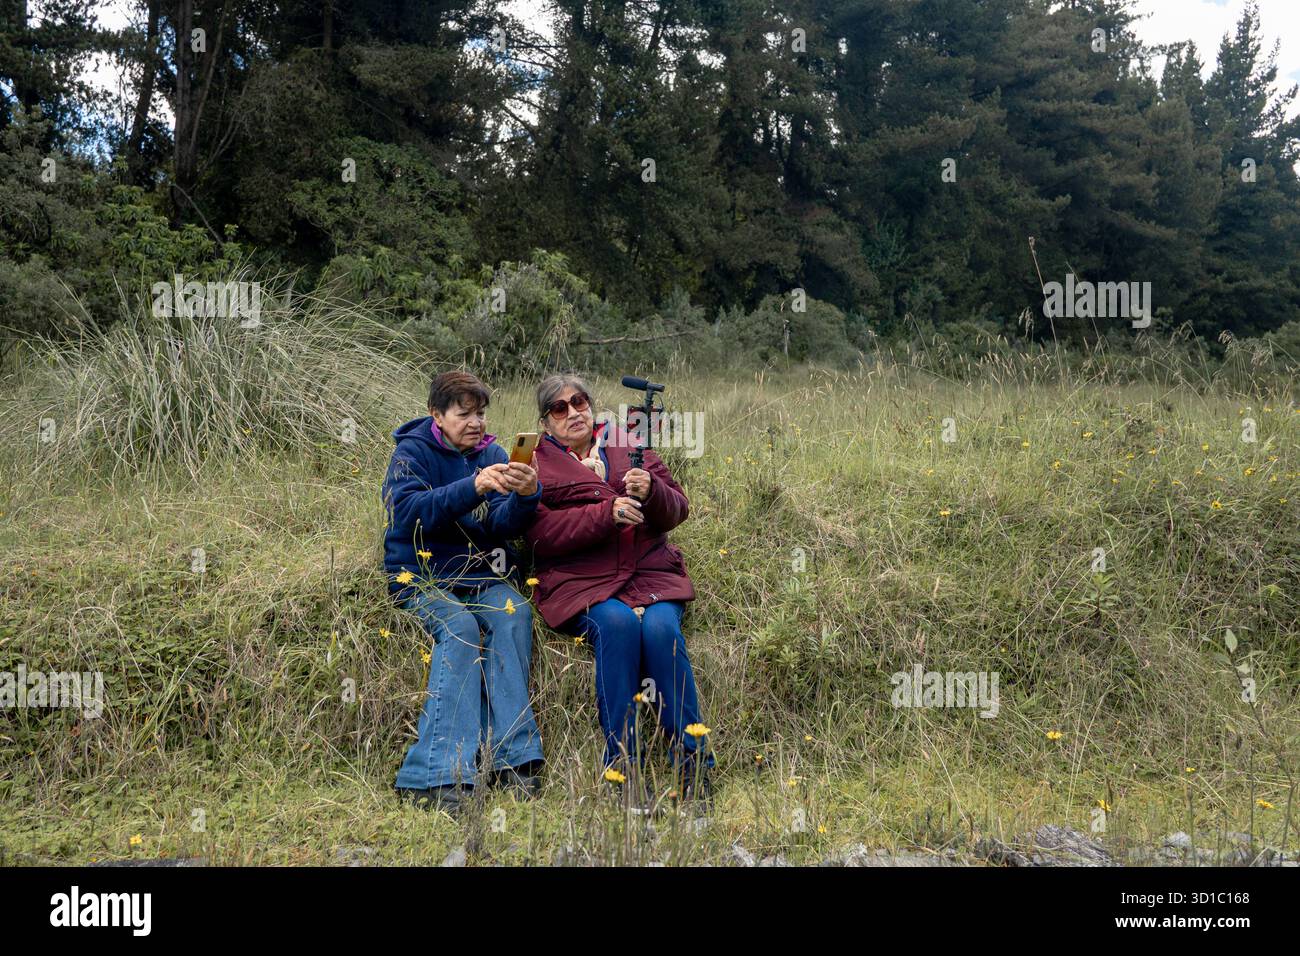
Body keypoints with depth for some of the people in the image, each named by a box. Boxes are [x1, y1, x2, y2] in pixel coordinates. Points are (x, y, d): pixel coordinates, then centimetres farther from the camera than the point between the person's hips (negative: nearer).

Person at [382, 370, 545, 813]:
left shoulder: (491, 453, 9)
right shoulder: (413, 451, -2)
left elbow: (504, 526, -3)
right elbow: (408, 513, -22)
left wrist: (525, 495, -25)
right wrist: (473, 487, -32)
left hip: (482, 575, 4)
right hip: (422, 577, -3)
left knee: (513, 614, -28)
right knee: (459, 628, -32)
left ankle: (511, 759, -31)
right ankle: (439, 775, -38)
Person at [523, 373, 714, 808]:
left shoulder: (629, 447, 19)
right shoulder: (536, 463, 12)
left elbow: (677, 510, 12)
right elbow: (540, 534, -5)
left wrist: (652, 491, -12)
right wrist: (607, 515, -17)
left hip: (651, 574, 2)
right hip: (579, 583, -2)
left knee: (662, 628, -29)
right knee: (617, 623, -33)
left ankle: (695, 764, -23)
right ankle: (620, 765, -28)